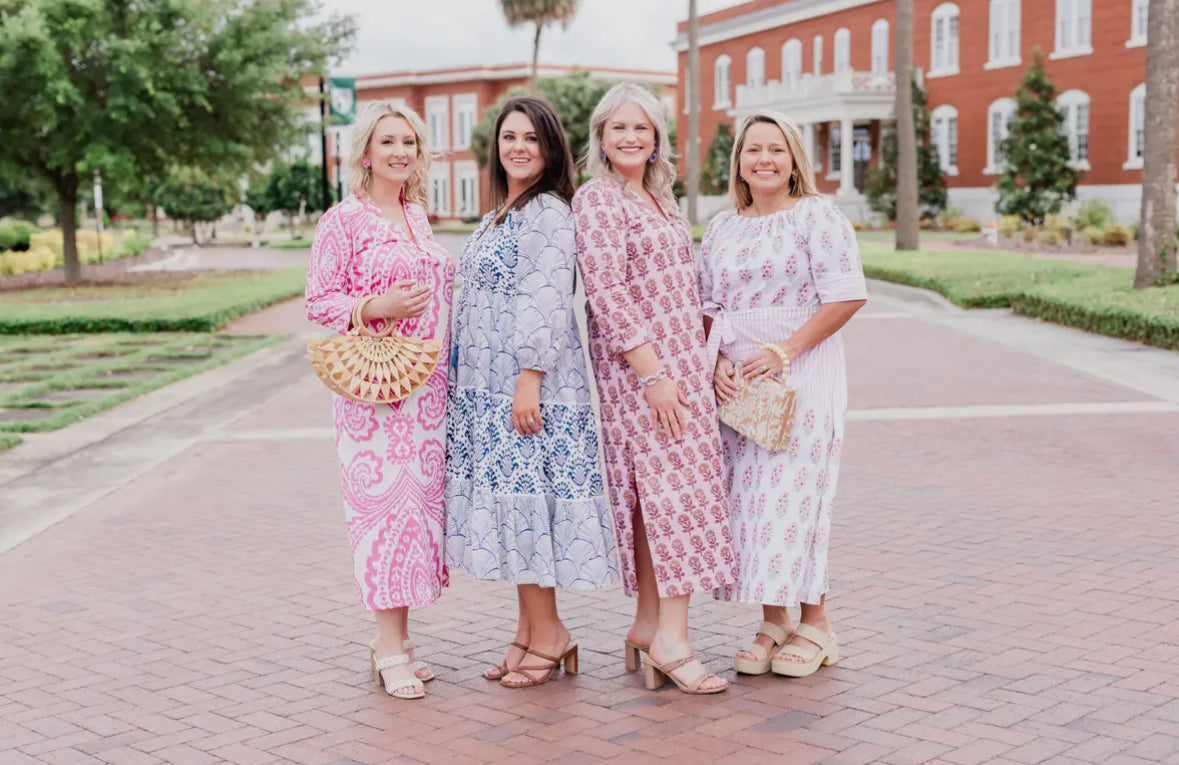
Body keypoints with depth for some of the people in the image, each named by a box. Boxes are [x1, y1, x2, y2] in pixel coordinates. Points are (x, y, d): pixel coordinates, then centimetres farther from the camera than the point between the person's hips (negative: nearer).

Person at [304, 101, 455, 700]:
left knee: (419, 498, 6)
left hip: (428, 383, 7)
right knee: (384, 498, -7)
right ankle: (390, 645, 0)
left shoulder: (416, 215, 15)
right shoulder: (343, 222, -5)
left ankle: (397, 635, 15)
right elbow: (318, 302, -7)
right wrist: (378, 307, -21)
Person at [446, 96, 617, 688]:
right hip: (486, 387, 9)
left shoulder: (549, 212, -10)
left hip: (530, 385, -9)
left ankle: (546, 635, 4)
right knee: (510, 501, 10)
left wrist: (530, 379, -23)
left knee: (525, 502, -6)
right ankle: (531, 631, 18)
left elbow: (546, 301, -18)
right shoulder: (500, 214, 19)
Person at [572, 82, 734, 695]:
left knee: (654, 493, 9)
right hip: (638, 366, -8)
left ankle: (650, 623, 15)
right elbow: (608, 296, -16)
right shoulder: (597, 199, -8)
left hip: (680, 361, 8)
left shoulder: (657, 198, 17)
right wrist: (652, 374, -20)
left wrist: (701, 362, 16)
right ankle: (670, 639, -8)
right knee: (673, 489, -11)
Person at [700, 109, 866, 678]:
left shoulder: (817, 216, -2)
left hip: (801, 377, -5)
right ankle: (773, 621, 13)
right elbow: (707, 306, 16)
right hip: (735, 381, 5)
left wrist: (785, 350, -15)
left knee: (792, 496, -7)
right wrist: (716, 362, -2)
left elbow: (846, 297, -10)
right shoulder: (721, 229, 15)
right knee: (747, 497, 4)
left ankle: (814, 623, 6)